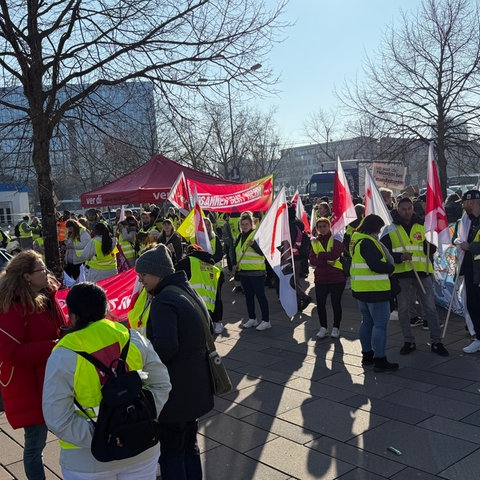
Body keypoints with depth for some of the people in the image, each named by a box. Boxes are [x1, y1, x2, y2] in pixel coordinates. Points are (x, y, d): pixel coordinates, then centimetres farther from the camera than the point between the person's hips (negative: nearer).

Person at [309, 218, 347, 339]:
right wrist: (326, 261, -15)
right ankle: (323, 327, 20)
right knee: (320, 304, 3)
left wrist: (320, 255, -10)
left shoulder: (336, 240, -1)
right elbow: (312, 260, -2)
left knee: (336, 303, 6)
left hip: (336, 278, -3)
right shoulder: (315, 242, 9)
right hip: (320, 278, 3)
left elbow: (335, 255, -19)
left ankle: (336, 328, 20)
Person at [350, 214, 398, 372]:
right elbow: (375, 265, -25)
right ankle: (379, 360, -2)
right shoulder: (368, 242, -18)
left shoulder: (356, 240, 13)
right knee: (380, 324, -4)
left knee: (367, 322, 18)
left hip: (359, 288, 10)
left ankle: (367, 355, 26)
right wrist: (391, 268, -7)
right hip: (374, 289, -10)